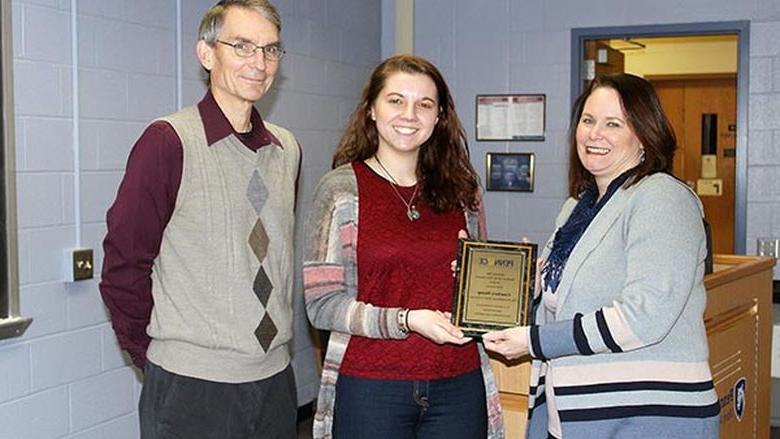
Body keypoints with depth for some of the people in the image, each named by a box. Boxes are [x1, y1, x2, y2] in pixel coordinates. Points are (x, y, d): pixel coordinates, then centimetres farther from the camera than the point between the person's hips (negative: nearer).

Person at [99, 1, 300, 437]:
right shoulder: (169, 141, -11)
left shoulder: (287, 149, 7)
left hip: (276, 379, 5)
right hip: (191, 386, -5)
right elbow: (123, 266, -9)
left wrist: (275, 335, 11)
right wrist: (157, 358, -3)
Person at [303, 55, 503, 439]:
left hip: (459, 383, 4)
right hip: (370, 387, -3)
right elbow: (321, 304, -8)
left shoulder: (460, 188, 7)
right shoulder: (340, 188, -4)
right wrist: (407, 321, -19)